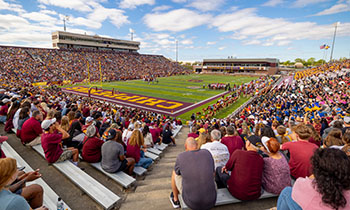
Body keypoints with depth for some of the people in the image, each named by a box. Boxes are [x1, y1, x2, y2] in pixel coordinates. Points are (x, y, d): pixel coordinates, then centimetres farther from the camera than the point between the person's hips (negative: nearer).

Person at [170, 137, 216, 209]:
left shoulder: (181, 156, -12)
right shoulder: (207, 153, -5)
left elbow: (177, 172, 10)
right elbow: (213, 174, 9)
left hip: (191, 203, -2)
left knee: (174, 173, 22)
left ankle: (175, 200, 42)